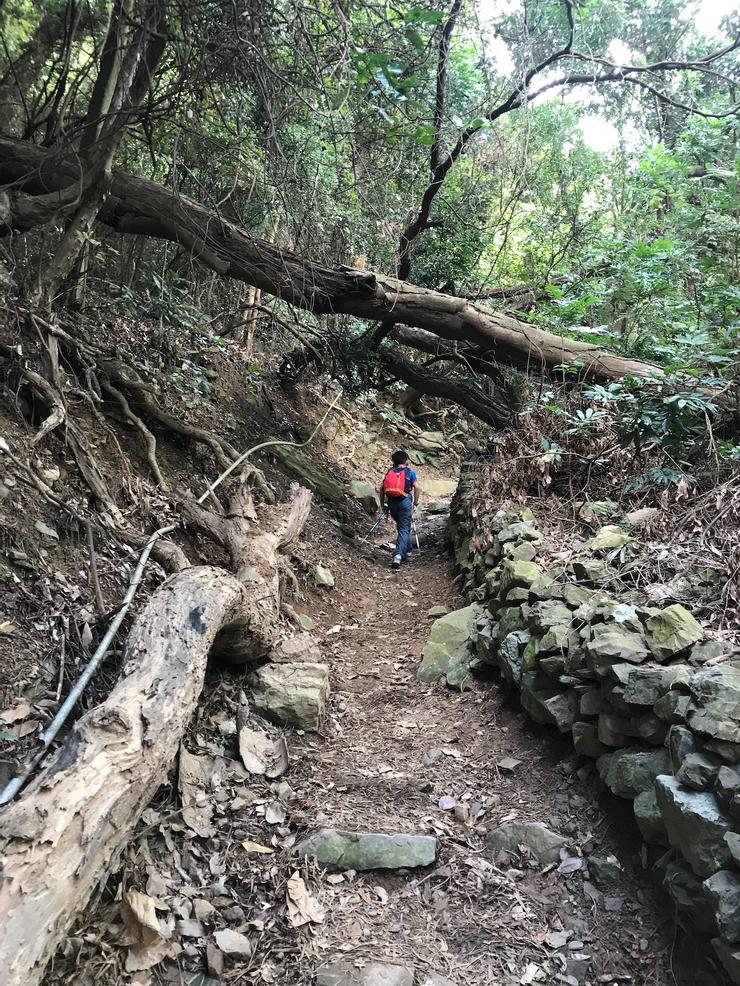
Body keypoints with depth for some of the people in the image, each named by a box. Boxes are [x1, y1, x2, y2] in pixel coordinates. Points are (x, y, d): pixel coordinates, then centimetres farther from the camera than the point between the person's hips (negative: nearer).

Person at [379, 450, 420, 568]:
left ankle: (407, 550, 34)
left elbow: (382, 488, 4)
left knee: (402, 526, 23)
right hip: (405, 502, -4)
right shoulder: (409, 472, 4)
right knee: (404, 529, -2)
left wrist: (382, 505, 10)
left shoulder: (389, 472, 12)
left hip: (391, 503, 4)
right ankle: (398, 554, -20)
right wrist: (415, 503, 1)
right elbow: (417, 487, -8)